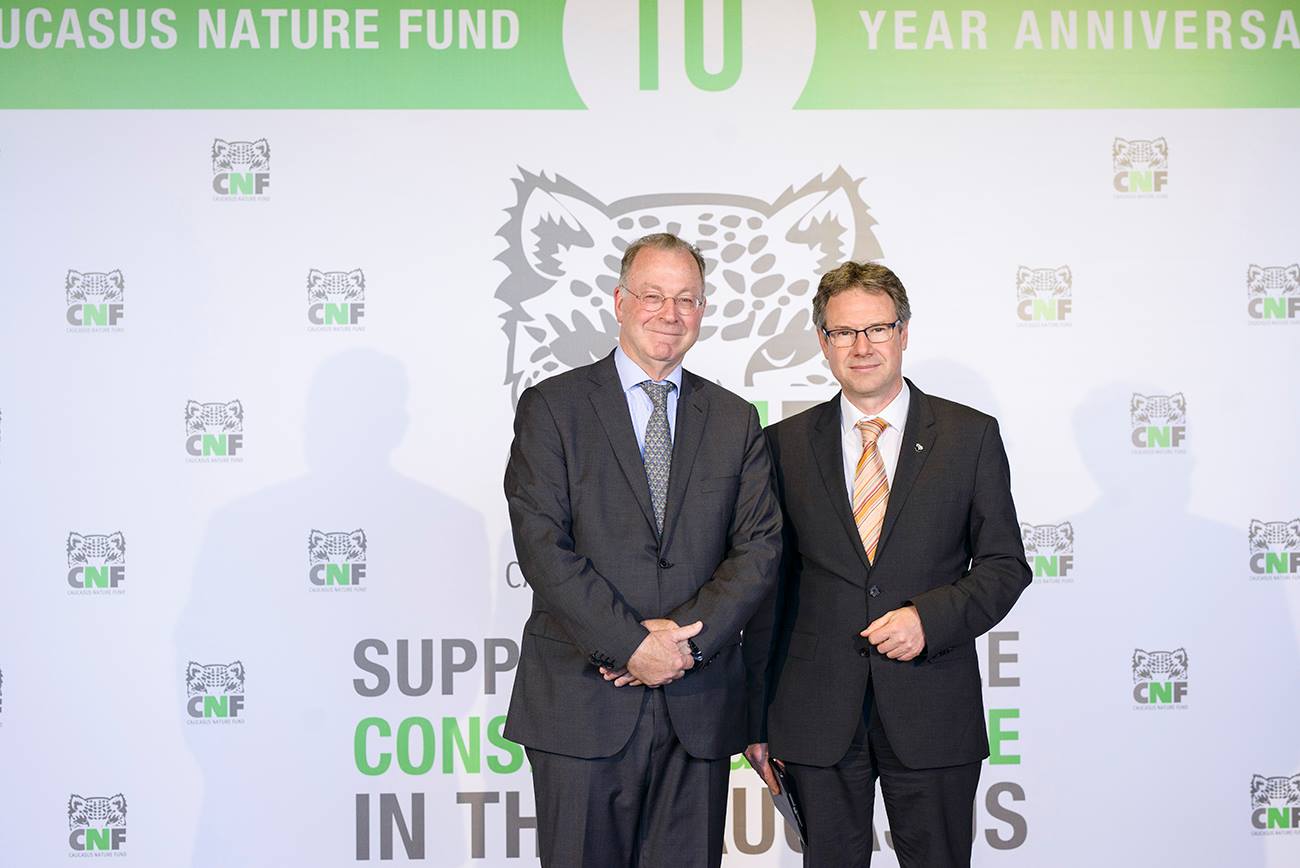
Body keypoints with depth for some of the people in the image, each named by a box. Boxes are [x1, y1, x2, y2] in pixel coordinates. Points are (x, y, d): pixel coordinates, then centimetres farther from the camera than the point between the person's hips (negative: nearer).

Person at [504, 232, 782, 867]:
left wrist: (688, 638, -12)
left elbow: (760, 547, 3)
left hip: (699, 708, 3)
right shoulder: (551, 407, 2)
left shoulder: (735, 421, 12)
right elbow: (541, 546, -8)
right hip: (582, 702, -2)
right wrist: (631, 644, -15)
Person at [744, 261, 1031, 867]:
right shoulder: (787, 444, 5)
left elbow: (1004, 564, 4)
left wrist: (930, 618, -15)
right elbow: (770, 583, 6)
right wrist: (758, 719, 5)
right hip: (816, 716, 1)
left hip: (932, 711, -1)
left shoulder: (970, 435, 3)